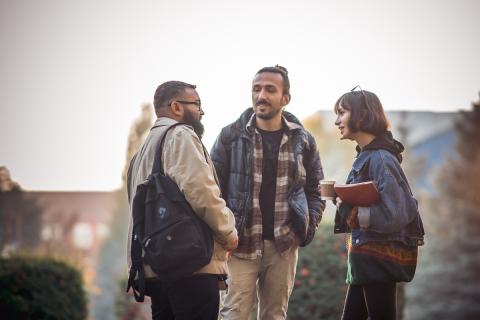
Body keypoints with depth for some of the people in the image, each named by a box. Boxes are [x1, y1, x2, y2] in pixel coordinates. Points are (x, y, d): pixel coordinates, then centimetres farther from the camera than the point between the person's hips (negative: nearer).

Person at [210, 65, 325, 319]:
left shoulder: (303, 141, 8)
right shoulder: (231, 136, 1)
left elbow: (314, 190, 14)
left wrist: (309, 227, -1)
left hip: (284, 244, 2)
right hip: (242, 243, -2)